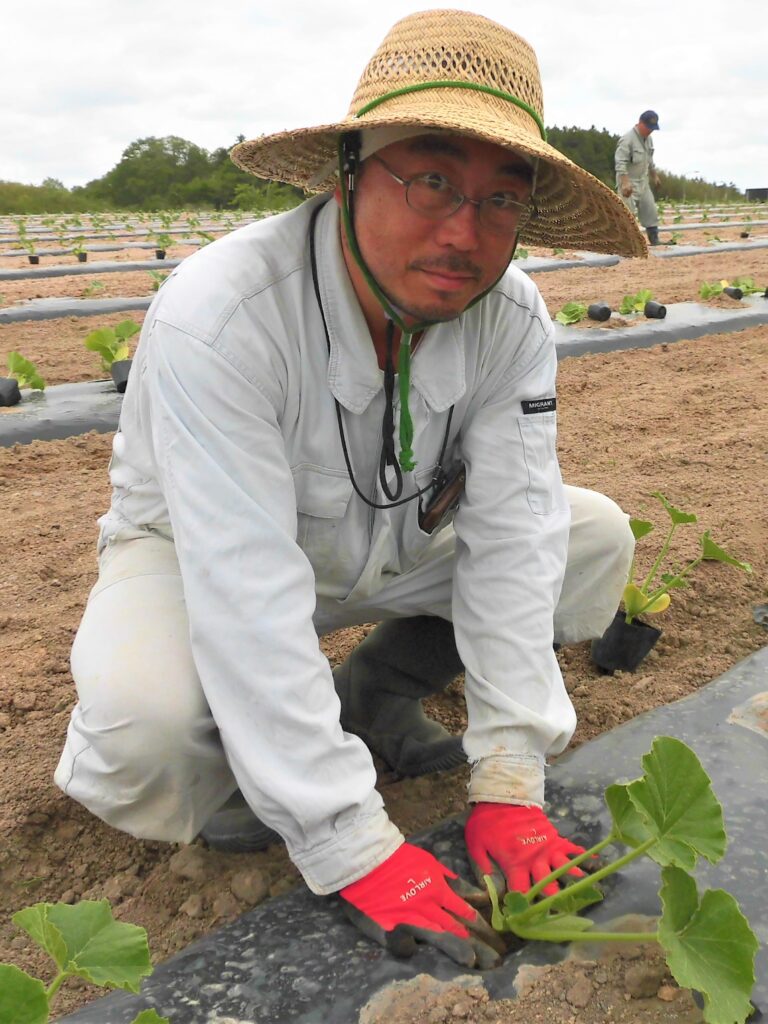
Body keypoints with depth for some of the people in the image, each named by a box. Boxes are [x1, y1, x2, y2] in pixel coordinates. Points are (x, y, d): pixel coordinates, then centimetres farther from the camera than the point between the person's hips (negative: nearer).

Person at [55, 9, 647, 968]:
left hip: (390, 542, 5)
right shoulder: (216, 315, -35)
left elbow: (512, 535, -20)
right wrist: (355, 852, -36)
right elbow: (248, 594, -38)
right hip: (202, 553, -4)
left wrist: (507, 782, -25)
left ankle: (376, 690, 5)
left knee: (596, 539, -8)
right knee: (147, 726, -35)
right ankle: (221, 766, 2)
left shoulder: (513, 319, -19)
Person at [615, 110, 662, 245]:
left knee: (651, 212, 10)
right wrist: (625, 183, -34)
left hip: (643, 183, 9)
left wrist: (655, 176, 28)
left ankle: (655, 241, 19)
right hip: (629, 184, -9)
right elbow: (620, 163, -27)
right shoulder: (628, 139, -19)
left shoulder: (648, 139, 10)